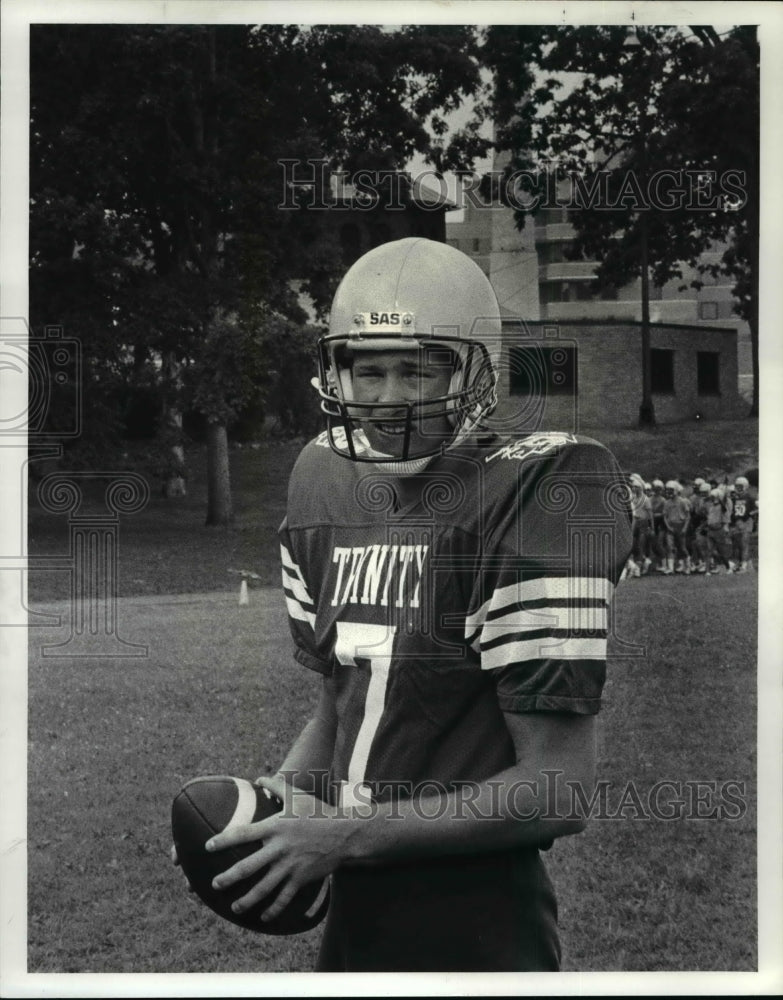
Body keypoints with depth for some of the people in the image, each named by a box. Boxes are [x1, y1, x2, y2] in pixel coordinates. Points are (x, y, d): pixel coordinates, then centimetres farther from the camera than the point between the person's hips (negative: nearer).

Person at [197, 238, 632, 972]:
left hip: (473, 932, -6)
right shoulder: (327, 481, 6)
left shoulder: (533, 499, -16)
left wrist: (346, 835, -16)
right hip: (351, 911, 6)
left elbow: (556, 790, -17)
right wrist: (284, 797, -1)